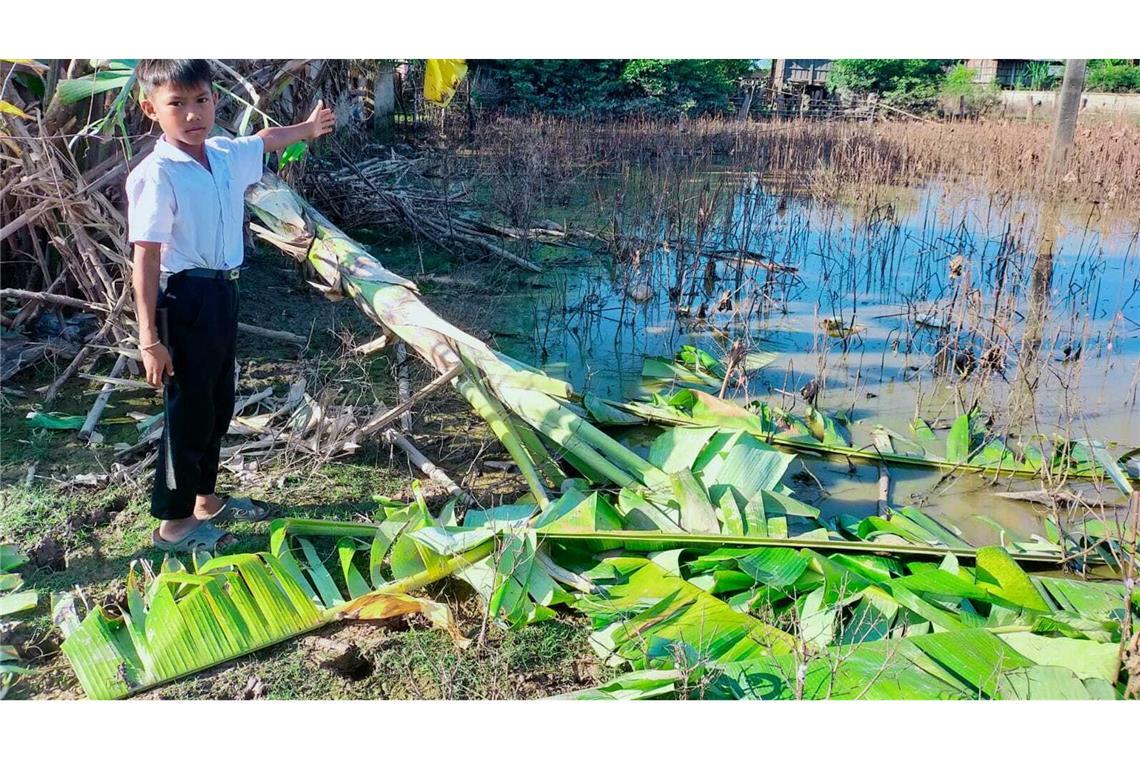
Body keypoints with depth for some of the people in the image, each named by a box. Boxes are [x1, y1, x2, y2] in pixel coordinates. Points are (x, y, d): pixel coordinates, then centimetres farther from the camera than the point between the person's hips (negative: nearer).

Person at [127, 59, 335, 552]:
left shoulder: (227, 156, 3)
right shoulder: (156, 175, -19)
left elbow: (266, 140, 27)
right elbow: (146, 258, -20)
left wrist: (307, 128, 46)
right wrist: (149, 338, -22)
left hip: (222, 294, 8)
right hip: (184, 299, -8)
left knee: (218, 405, 18)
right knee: (188, 412, 1)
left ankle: (204, 500, 35)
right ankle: (173, 523, 16)